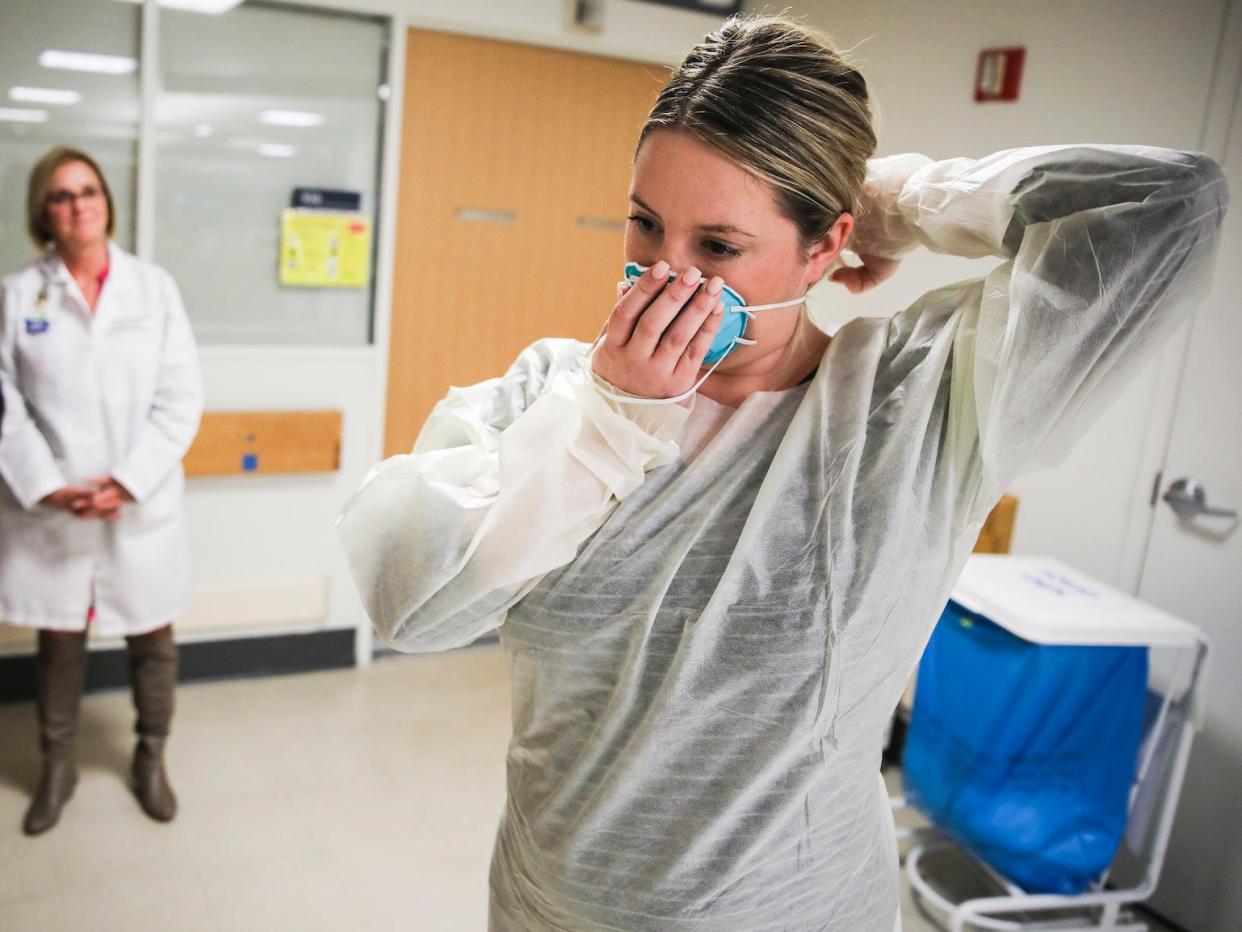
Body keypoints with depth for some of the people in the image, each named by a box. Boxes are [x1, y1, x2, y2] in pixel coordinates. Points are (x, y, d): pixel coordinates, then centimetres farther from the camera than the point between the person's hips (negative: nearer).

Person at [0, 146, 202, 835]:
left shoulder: (154, 287, -1)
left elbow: (181, 399, -4)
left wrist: (128, 481, -12)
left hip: (142, 506, 0)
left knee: (152, 638, 11)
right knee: (58, 640, 13)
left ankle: (150, 760, 33)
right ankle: (57, 767, 34)